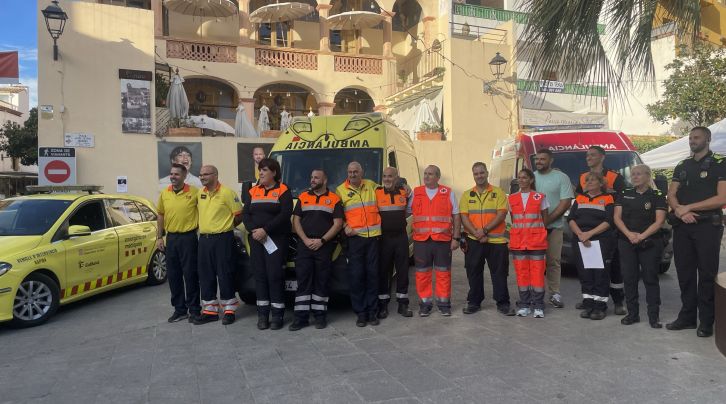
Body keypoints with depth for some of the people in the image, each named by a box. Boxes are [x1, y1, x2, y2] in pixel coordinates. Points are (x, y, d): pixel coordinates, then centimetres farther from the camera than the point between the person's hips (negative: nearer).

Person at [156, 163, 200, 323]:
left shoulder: (194, 192, -7)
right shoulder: (164, 194, 6)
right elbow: (160, 215, 14)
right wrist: (159, 237, 10)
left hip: (188, 237, -5)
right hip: (171, 238, 5)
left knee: (190, 275, 0)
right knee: (173, 275, 10)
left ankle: (194, 310, 12)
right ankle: (179, 309, 23)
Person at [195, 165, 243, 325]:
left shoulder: (227, 192, -9)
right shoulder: (200, 193, 11)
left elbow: (239, 215, -6)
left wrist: (225, 226, 1)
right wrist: (204, 226, 12)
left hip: (223, 239, -7)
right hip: (204, 239, 7)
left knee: (225, 275, -1)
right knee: (205, 276, 9)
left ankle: (229, 310, 9)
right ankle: (210, 310, 20)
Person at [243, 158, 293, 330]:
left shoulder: (283, 191, -1)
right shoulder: (253, 191, 15)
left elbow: (285, 215, -13)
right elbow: (245, 215, 8)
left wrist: (265, 230, -17)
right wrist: (254, 230, -10)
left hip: (276, 240, -5)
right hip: (256, 240, 5)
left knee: (275, 276, -5)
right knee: (260, 276, 6)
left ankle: (277, 315, 3)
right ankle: (262, 314, 12)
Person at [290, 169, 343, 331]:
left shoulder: (334, 199, 5)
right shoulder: (303, 197, 13)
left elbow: (338, 224, -1)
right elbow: (296, 221, 9)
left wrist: (322, 241, -10)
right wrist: (305, 240, -6)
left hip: (325, 246, -2)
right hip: (305, 245, 2)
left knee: (321, 281, 3)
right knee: (303, 281, 0)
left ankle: (320, 315, 11)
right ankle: (301, 316, 4)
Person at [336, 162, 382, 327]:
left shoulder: (372, 186, 12)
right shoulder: (340, 190, 6)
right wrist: (345, 226, -7)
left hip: (373, 236, 2)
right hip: (354, 237, -2)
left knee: (372, 274, 5)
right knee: (356, 276, -2)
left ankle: (372, 312, 14)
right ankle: (361, 313, 9)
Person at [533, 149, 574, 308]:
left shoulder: (561, 177, 1)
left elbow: (566, 202, -6)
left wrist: (547, 220, -13)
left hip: (553, 227, -2)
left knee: (553, 261, 1)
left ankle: (554, 293, 9)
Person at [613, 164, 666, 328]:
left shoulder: (657, 196, 2)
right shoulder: (624, 195, 11)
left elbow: (659, 221, -6)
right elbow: (617, 217, 4)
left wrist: (642, 236, -17)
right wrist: (629, 234, -12)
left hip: (650, 243, -3)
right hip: (626, 242, 3)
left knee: (650, 278, -1)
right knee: (629, 278, 4)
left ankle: (653, 316, 5)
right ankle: (632, 313, 13)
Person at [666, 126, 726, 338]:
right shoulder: (682, 166, 16)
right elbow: (671, 195, 9)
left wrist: (688, 207, -13)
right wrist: (679, 209, -12)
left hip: (707, 226, -5)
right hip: (682, 226, 5)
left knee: (707, 274, -1)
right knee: (685, 273, 9)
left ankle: (706, 321, 7)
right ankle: (687, 316, 19)